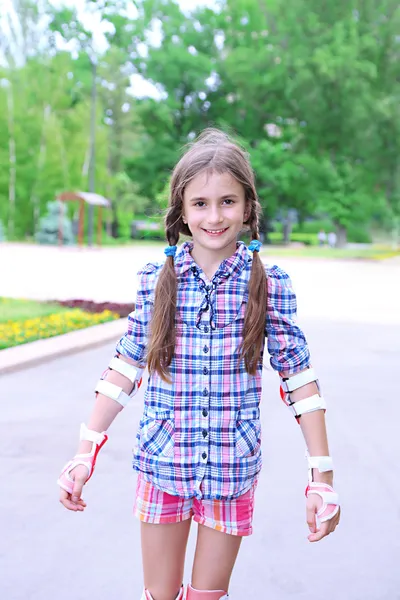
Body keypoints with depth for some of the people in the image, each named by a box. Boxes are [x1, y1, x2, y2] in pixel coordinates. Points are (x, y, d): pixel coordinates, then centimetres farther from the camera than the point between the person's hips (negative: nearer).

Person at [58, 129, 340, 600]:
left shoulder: (269, 284, -8)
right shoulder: (155, 280, -5)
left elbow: (298, 377, -5)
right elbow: (125, 367, 1)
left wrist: (322, 478, -7)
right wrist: (84, 454, 0)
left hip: (233, 470, -1)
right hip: (161, 464, 1)